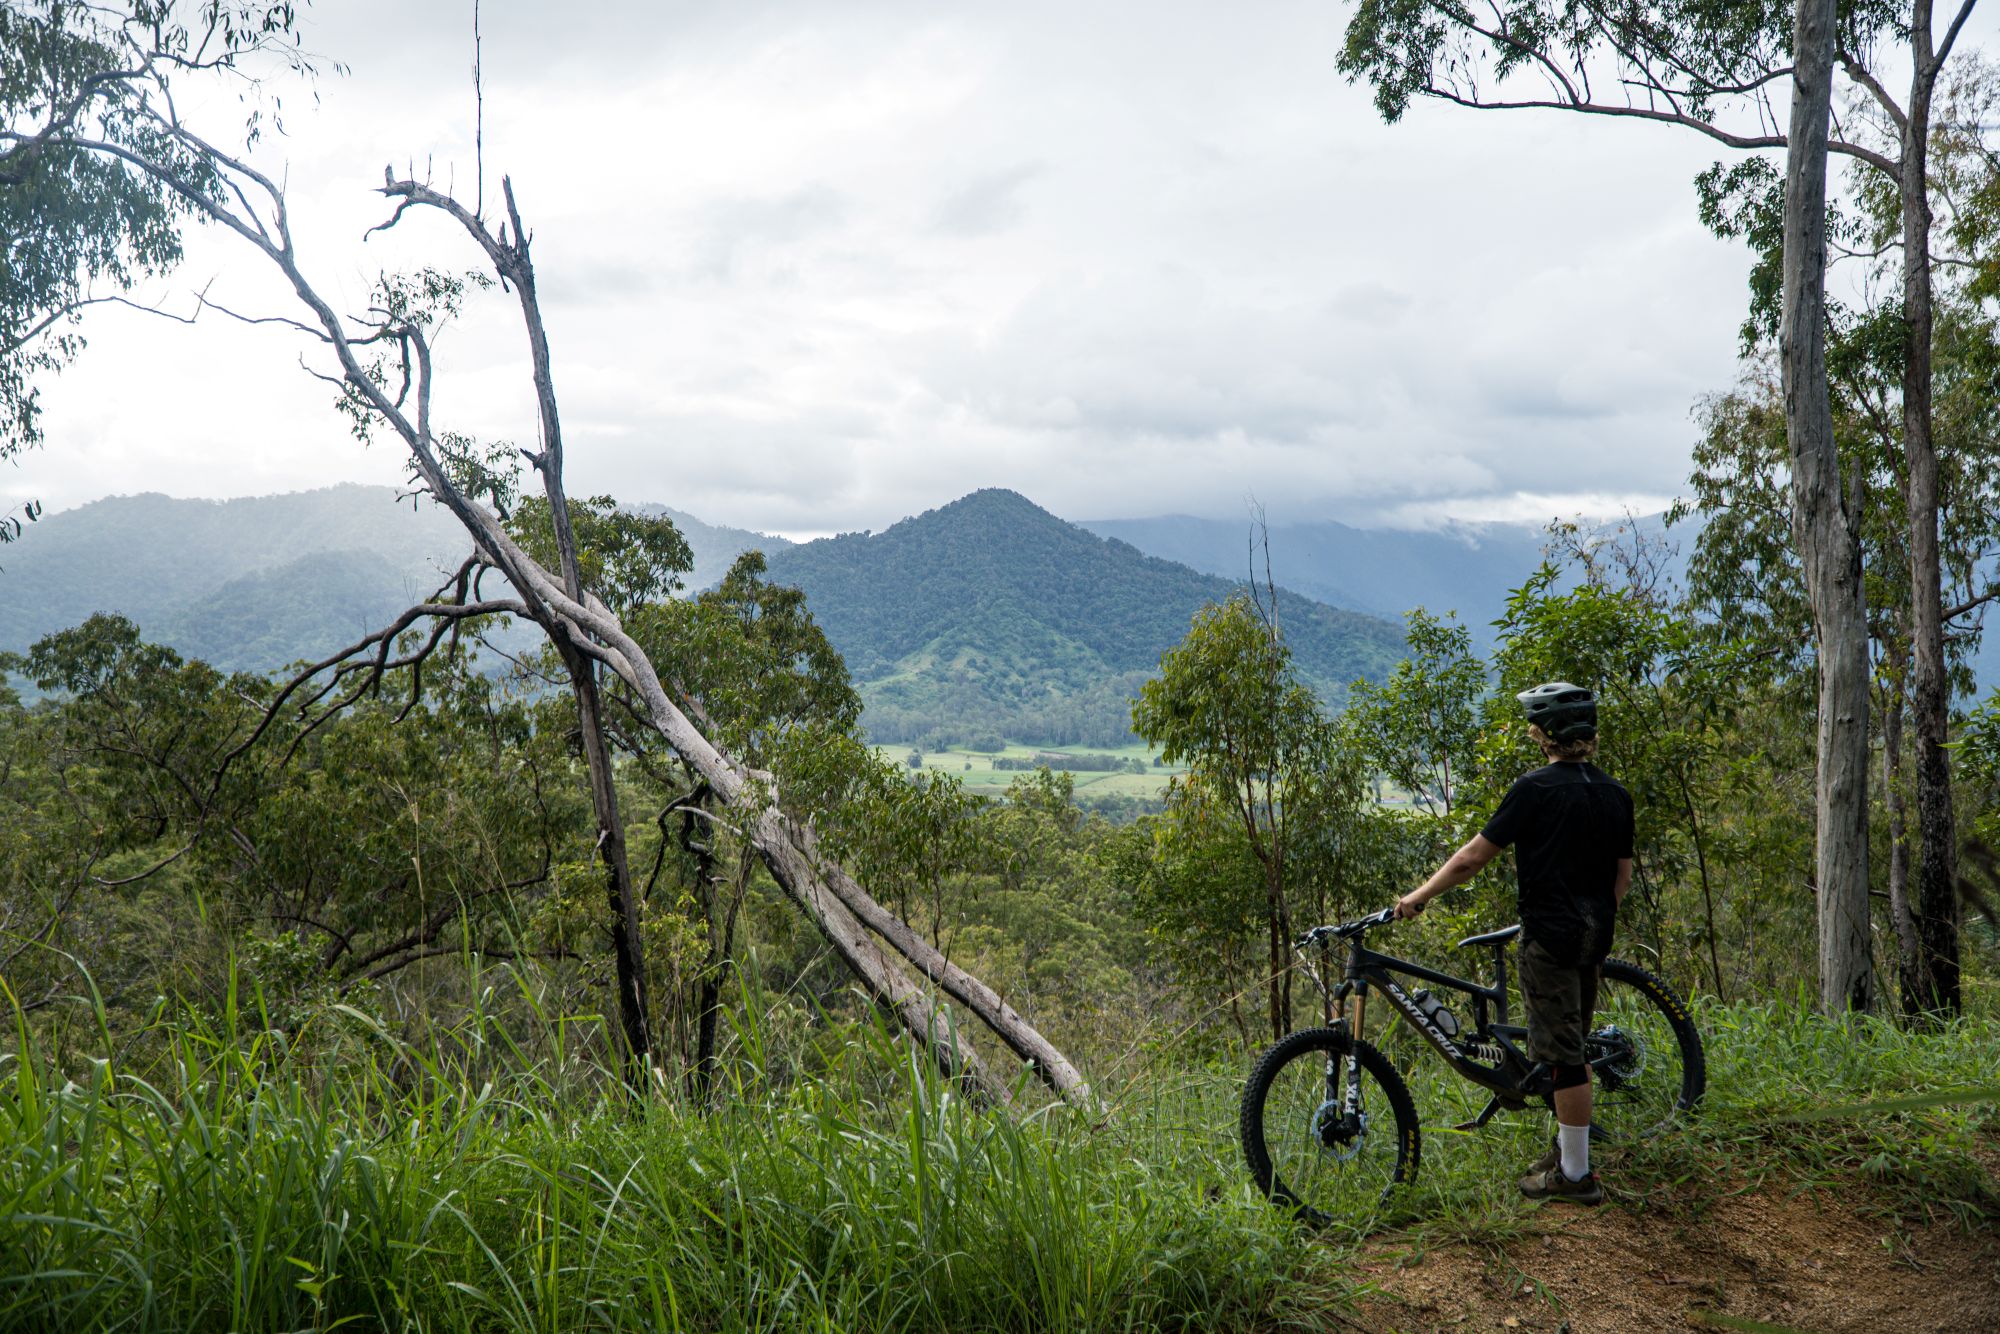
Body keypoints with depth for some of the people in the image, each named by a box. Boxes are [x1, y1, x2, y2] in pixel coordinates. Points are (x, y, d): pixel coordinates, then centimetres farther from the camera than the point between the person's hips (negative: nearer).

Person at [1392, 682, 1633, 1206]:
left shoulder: (1536, 788, -13)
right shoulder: (1615, 793, 8)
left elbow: (1472, 858, -12)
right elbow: (1623, 876, 14)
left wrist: (1417, 897, -2)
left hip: (1551, 933, -8)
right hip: (1593, 935, 8)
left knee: (1563, 1055, -2)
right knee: (1571, 1048, 19)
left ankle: (1575, 1175, 5)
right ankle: (1568, 1148, 30)